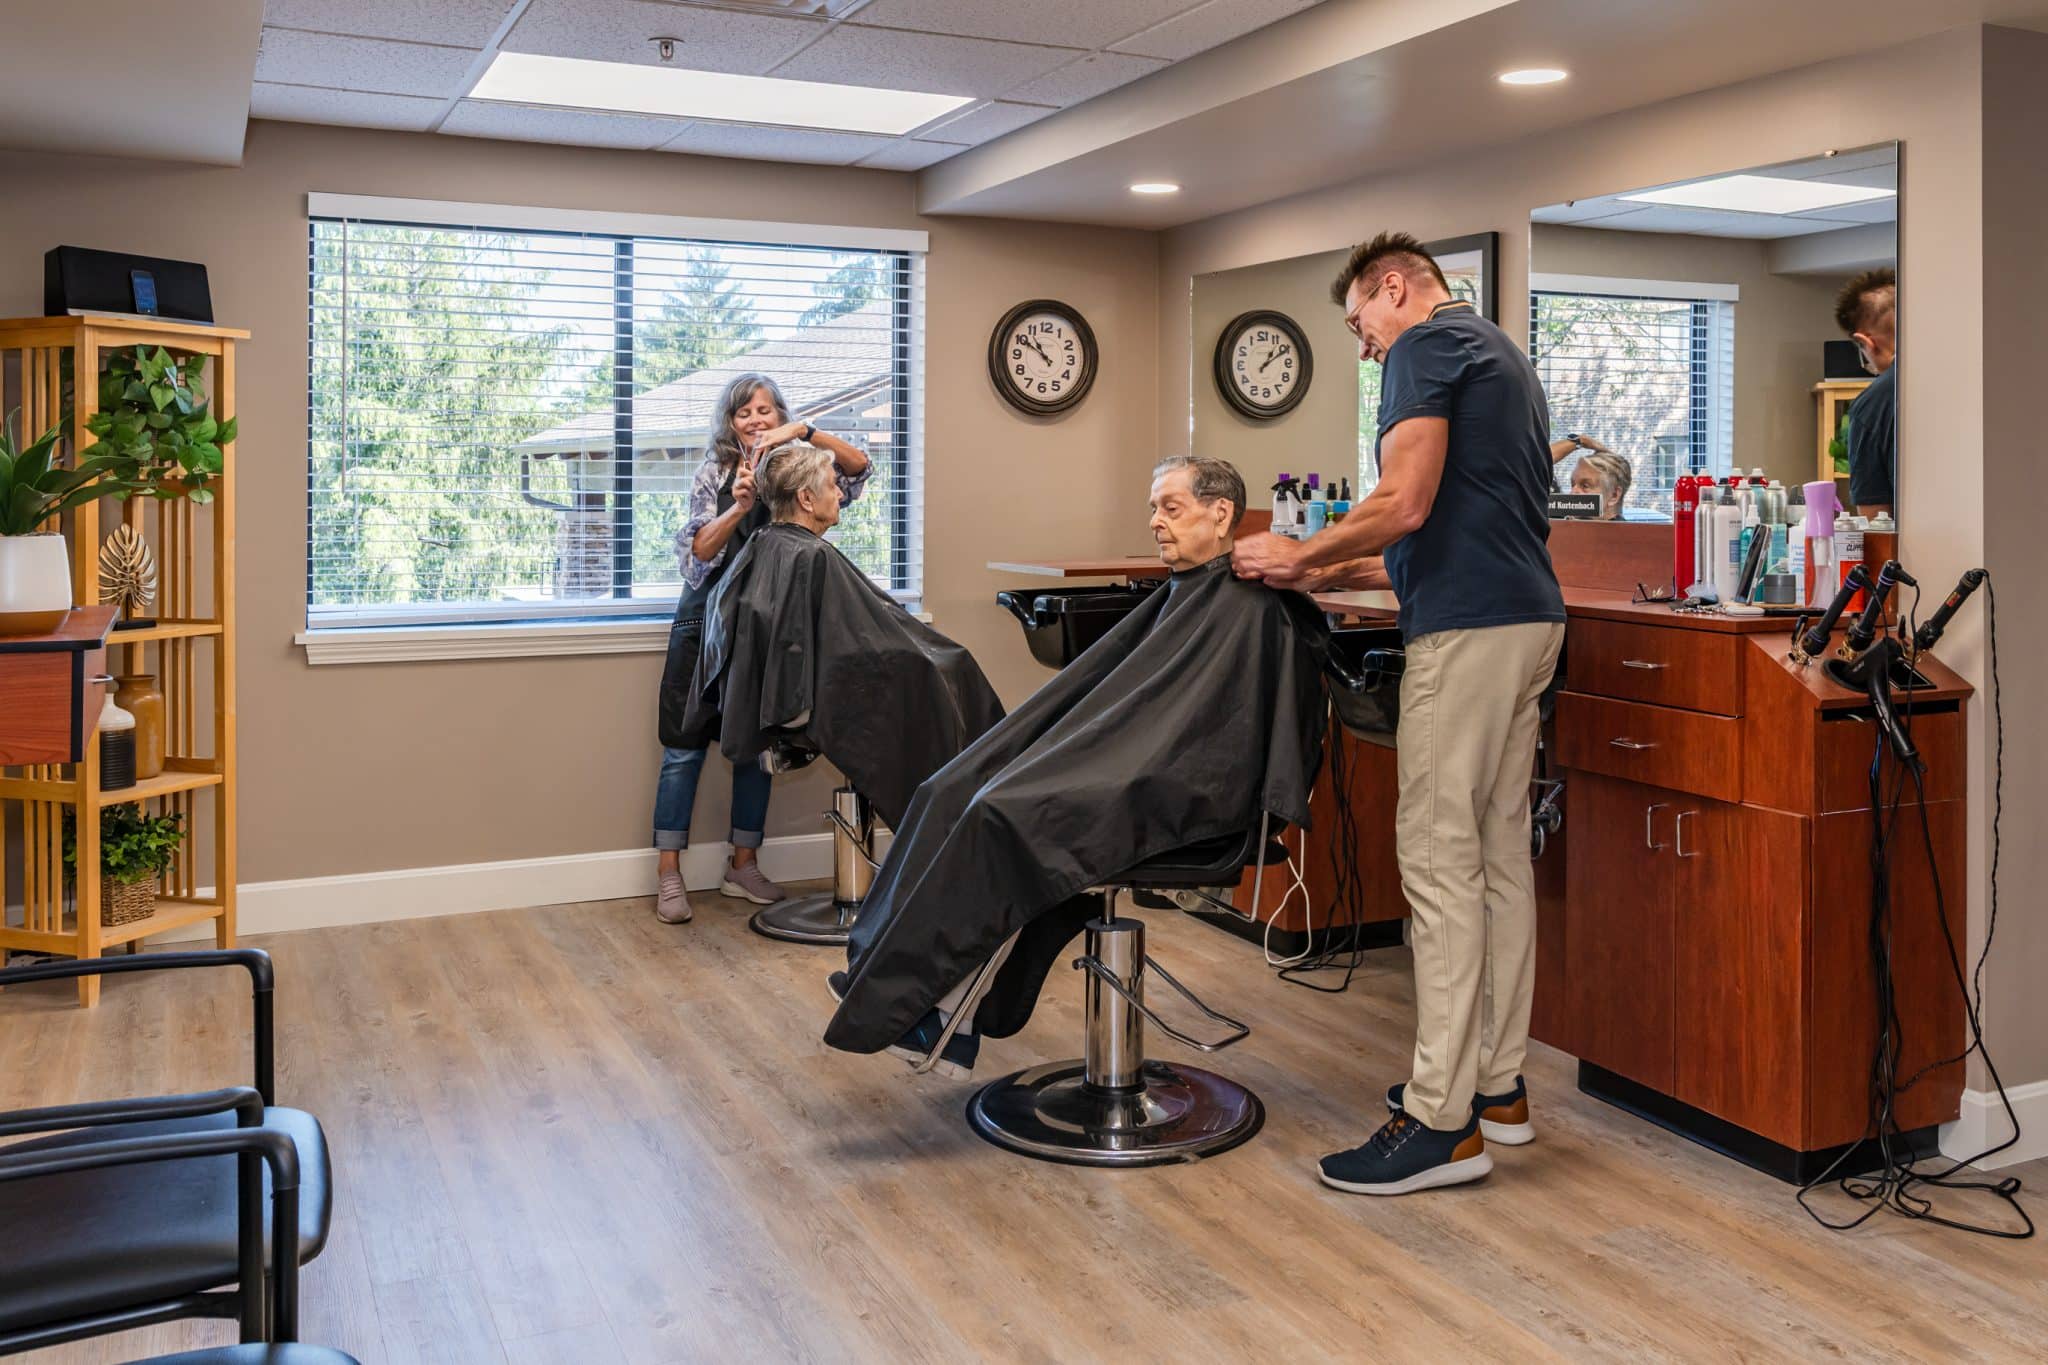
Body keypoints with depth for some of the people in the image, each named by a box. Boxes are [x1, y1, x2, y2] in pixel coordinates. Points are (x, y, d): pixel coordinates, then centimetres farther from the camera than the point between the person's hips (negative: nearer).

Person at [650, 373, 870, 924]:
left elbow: (858, 465, -12)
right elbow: (698, 550, -8)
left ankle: (743, 867, 20)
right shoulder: (715, 473, 2)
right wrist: (739, 508, -23)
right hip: (709, 615, -1)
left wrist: (804, 431, -25)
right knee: (685, 745, -2)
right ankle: (668, 874, 3)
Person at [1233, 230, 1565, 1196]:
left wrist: (1299, 557, -3)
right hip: (1528, 617, 10)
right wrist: (1340, 560, 25)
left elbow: (1404, 505, -17)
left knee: (1440, 855, -9)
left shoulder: (1425, 347, -6)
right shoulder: (1501, 354, 24)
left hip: (1467, 626, -10)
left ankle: (1442, 1122, -6)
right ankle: (1497, 1084, 20)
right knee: (1501, 848, 12)